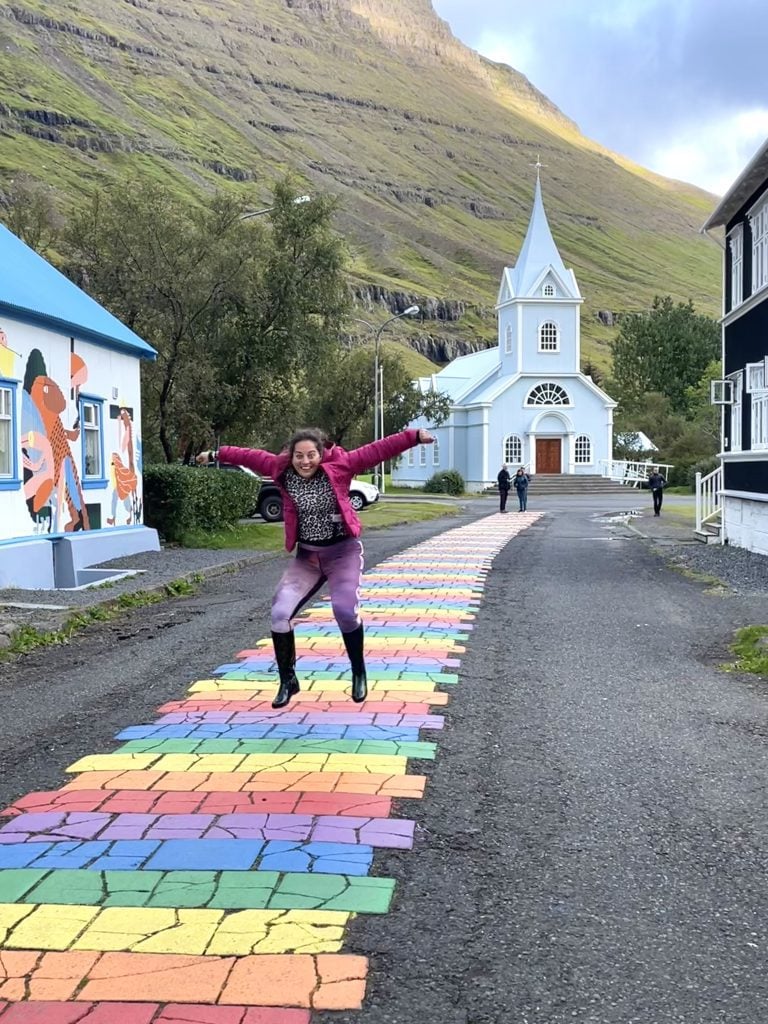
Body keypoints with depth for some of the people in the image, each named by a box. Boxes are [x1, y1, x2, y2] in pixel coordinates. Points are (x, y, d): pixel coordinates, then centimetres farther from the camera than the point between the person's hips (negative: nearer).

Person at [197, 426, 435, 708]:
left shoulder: (339, 465, -13)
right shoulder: (282, 470, -5)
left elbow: (377, 450, -16)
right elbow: (251, 456, 9)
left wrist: (414, 437, -22)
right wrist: (216, 454, 17)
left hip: (343, 551, -3)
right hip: (306, 555, 4)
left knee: (344, 609, -23)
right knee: (280, 613, -8)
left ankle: (359, 673, 3)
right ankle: (288, 680, 10)